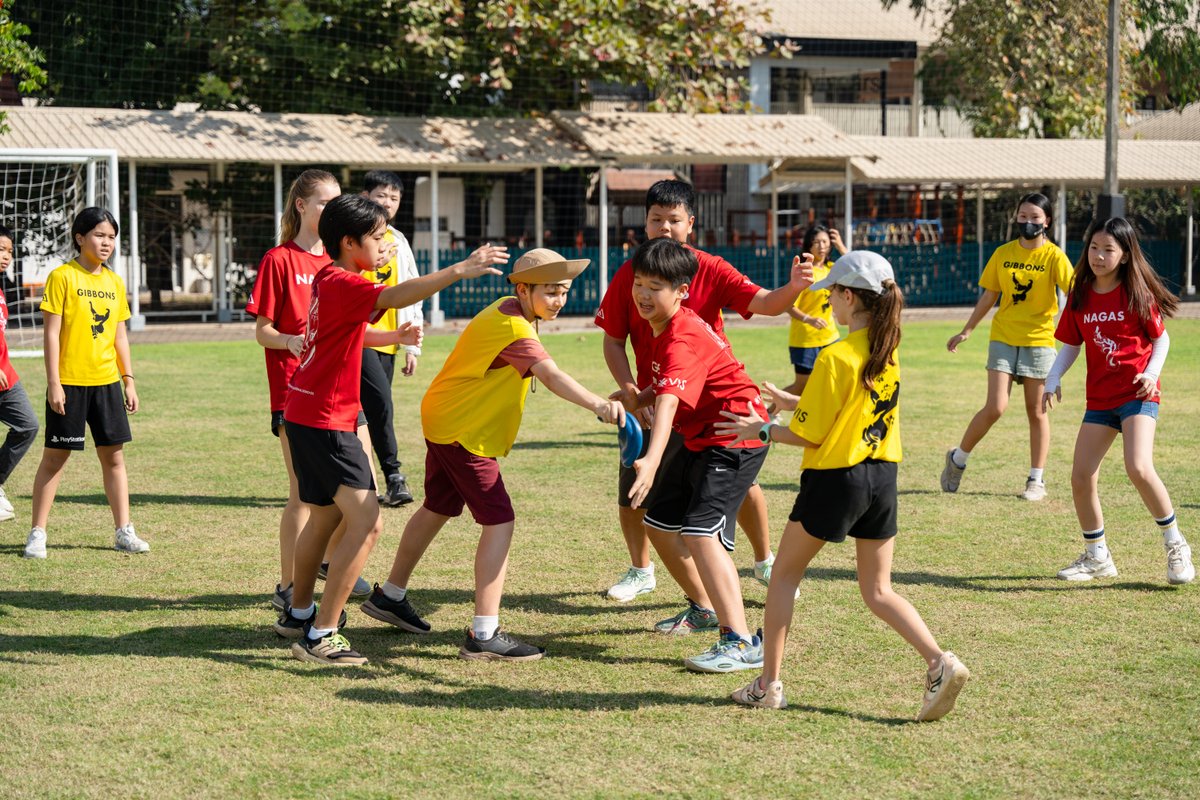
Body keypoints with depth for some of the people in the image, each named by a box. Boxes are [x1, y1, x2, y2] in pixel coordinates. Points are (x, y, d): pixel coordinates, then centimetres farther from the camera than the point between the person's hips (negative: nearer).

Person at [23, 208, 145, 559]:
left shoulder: (114, 282, 9)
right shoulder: (62, 277, -7)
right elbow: (51, 333, -9)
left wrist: (129, 381, 10)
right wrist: (54, 383, -13)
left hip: (107, 383, 5)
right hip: (69, 383, -5)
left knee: (114, 455, 7)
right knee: (55, 456, 1)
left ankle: (124, 532, 13)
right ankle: (37, 533, 8)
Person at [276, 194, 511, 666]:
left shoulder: (329, 281, 13)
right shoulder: (341, 283, -18)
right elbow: (397, 296, -36)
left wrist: (395, 337, 21)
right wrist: (458, 271, -41)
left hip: (305, 415, 11)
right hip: (326, 420, -11)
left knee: (324, 515, 24)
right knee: (365, 522, -14)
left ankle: (298, 614, 38)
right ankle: (321, 635, -14)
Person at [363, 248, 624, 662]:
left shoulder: (505, 309, 6)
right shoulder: (513, 329, -26)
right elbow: (551, 375, -43)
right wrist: (598, 405, -56)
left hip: (445, 422, 11)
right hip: (464, 433, -11)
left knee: (437, 509, 25)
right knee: (499, 522, -12)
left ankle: (389, 596, 42)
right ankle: (484, 636, -15)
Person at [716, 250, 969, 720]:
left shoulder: (835, 358, -17)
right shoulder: (887, 349, 5)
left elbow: (810, 435, -13)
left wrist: (761, 431, 3)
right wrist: (790, 401, 23)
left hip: (835, 478, -6)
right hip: (882, 476, 6)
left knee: (784, 575, 12)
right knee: (878, 592, 12)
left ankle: (768, 684, 15)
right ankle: (941, 663, -9)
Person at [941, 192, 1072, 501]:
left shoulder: (1054, 256, -5)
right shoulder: (1003, 254, 5)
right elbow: (988, 297, 13)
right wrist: (966, 331, 15)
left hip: (1038, 340, -1)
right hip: (1003, 338, 1)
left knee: (1036, 412, 4)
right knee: (995, 407, -8)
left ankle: (1036, 481, 13)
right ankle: (958, 458, 13)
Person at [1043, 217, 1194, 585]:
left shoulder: (1137, 293, -6)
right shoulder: (1080, 296, 5)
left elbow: (1161, 338, 1)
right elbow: (1071, 344, 13)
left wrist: (1151, 373, -15)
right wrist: (1053, 380, -2)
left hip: (1137, 393, -5)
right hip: (1099, 398, 5)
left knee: (1138, 468, -24)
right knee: (1081, 477, 0)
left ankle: (1175, 545, -5)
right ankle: (1097, 557, 19)